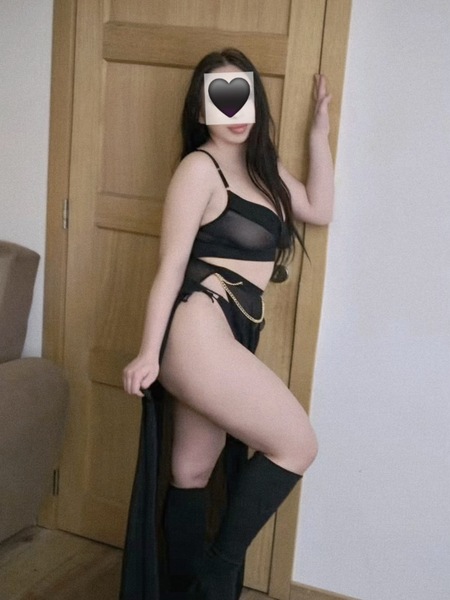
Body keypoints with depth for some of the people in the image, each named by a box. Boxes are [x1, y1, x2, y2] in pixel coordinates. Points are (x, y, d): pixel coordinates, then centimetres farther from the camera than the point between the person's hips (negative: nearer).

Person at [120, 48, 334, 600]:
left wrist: (319, 129, 19)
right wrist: (149, 352, -14)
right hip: (199, 333, -8)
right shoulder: (200, 167, -6)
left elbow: (319, 211, 23)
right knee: (297, 446, -4)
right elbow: (171, 264, -10)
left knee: (193, 471, 14)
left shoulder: (261, 166, 18)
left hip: (226, 337, 8)